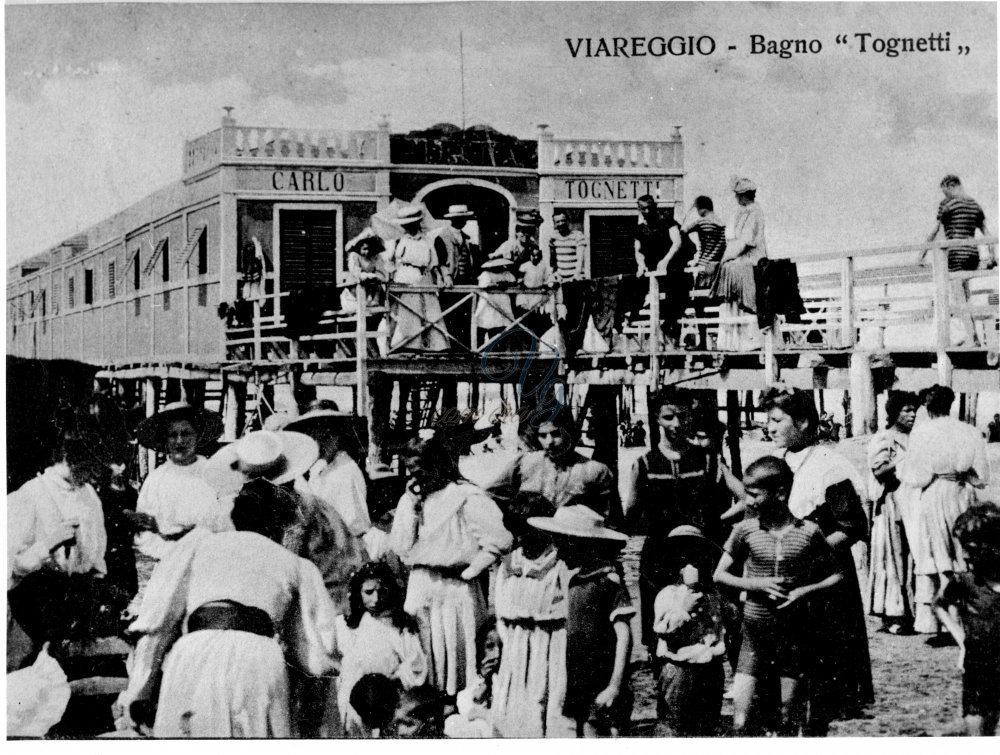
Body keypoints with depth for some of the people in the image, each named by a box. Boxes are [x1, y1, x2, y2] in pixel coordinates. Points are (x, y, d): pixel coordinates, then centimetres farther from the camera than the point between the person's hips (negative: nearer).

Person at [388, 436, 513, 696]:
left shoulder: (466, 497, -10)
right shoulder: (410, 499, 10)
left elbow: (498, 541, -15)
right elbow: (400, 547, 3)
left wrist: (469, 571, -9)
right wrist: (412, 506, -4)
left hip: (455, 589, -5)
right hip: (419, 587, 5)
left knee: (454, 659, -1)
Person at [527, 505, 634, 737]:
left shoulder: (608, 580, -8)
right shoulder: (576, 579, 11)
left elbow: (624, 636, -11)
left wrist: (615, 686, -16)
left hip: (601, 691, -7)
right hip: (579, 688, 7)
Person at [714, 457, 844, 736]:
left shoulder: (808, 532, -5)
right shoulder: (745, 530, -3)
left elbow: (837, 576, 4)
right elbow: (719, 574, 5)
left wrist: (806, 590, -13)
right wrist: (754, 584, -11)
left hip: (795, 634, 0)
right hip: (755, 632, 0)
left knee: (792, 722, 7)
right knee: (741, 723, -8)